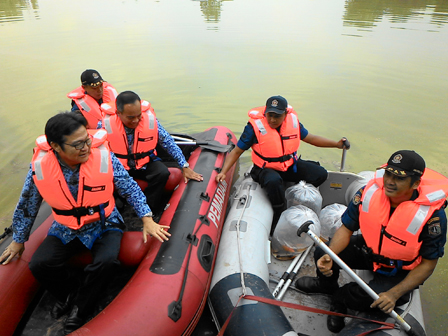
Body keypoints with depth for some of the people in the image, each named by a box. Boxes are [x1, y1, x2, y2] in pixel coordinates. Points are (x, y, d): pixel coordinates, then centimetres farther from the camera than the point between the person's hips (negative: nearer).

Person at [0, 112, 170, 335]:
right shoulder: (40, 167, -16)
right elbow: (26, 207, 1)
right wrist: (18, 241, 12)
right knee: (38, 265, -14)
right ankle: (69, 292, 18)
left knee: (106, 261, -27)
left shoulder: (104, 157, -22)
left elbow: (130, 189, -10)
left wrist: (147, 220, -16)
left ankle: (80, 306, 3)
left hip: (104, 224, -2)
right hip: (66, 229, 3)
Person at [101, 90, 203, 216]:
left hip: (145, 163, 2)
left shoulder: (150, 119, -15)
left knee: (163, 173, -25)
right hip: (118, 166, -1)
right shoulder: (106, 124, -18)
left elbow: (168, 142, -7)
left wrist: (185, 167, -10)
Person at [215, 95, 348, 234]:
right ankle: (279, 222, -17)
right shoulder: (255, 126, -18)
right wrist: (223, 172, -21)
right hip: (266, 169, -5)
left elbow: (310, 138, 11)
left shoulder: (293, 121, -5)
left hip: (290, 165, 5)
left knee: (321, 174, -8)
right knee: (274, 181, -39)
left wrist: (336, 144, 7)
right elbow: (237, 151, -11)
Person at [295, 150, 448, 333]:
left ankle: (340, 297, 10)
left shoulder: (432, 214, -28)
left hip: (401, 270, -3)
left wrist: (394, 294, -27)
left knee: (370, 298, -30)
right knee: (323, 254, -15)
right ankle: (326, 284, 24)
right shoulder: (370, 192, -19)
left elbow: (428, 263, -17)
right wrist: (329, 255, -30)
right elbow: (346, 228, -11)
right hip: (368, 249, 4)